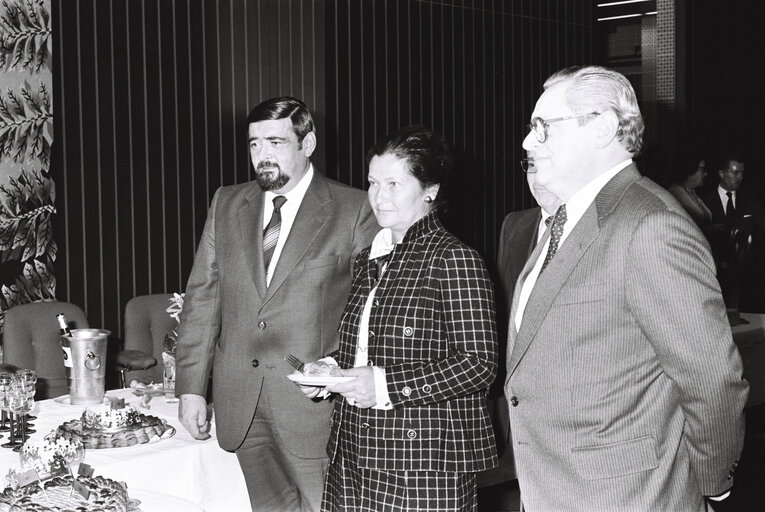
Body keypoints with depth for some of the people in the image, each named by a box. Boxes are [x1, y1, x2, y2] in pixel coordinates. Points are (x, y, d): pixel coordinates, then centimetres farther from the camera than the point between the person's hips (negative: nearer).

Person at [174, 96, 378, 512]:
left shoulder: (354, 211, -4)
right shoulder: (226, 204, 9)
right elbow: (203, 296, 8)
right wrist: (191, 387, 3)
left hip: (315, 401, -3)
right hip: (239, 406, 4)